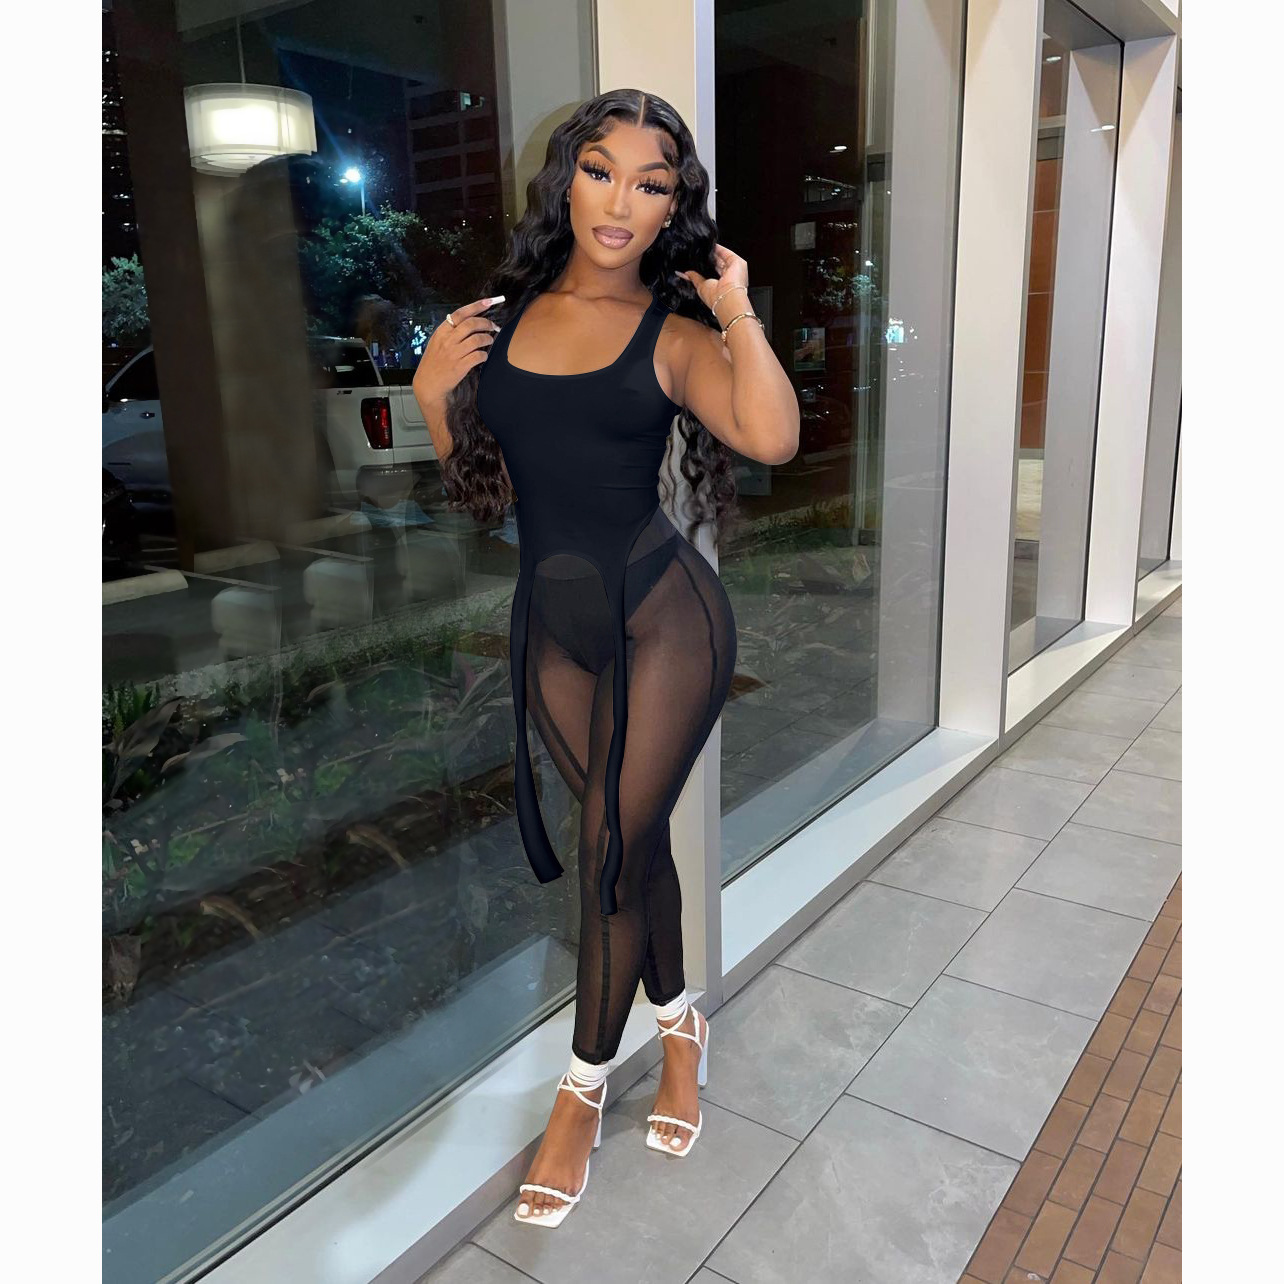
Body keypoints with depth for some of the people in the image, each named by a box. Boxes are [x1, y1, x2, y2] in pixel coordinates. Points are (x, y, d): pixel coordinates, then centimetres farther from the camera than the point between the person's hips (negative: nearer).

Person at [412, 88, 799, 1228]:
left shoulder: (674, 332, -4)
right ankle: (680, 1023, 39)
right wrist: (433, 396, -3)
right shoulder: (500, 317, 6)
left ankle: (585, 1087, 25)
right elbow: (484, 488, 12)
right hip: (551, 624, 4)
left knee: (613, 849, 3)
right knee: (634, 837, 15)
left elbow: (773, 439, -23)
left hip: (663, 616, -3)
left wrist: (736, 306, -14)